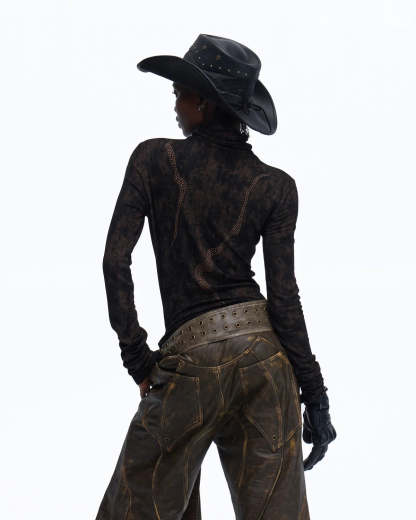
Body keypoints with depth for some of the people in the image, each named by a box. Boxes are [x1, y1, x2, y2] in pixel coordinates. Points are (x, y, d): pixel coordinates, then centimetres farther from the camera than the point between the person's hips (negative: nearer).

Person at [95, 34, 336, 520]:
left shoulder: (153, 159, -1)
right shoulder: (276, 186, 3)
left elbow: (115, 260, -5)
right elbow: (283, 296, -2)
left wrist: (137, 358, -1)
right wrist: (314, 392, 1)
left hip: (190, 359, -2)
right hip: (264, 352, 3)